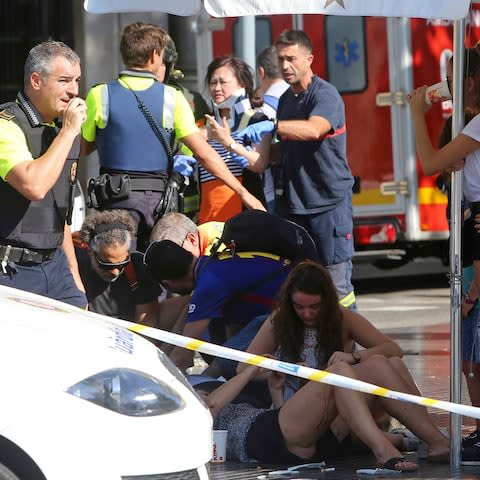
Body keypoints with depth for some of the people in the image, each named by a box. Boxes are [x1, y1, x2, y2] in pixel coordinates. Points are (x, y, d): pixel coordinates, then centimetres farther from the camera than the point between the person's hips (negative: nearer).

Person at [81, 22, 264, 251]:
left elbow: (84, 149, 9)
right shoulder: (171, 97, -2)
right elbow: (204, 153, -5)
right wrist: (242, 192, 0)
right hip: (157, 199, 1)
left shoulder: (100, 95, -4)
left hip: (117, 197, -1)